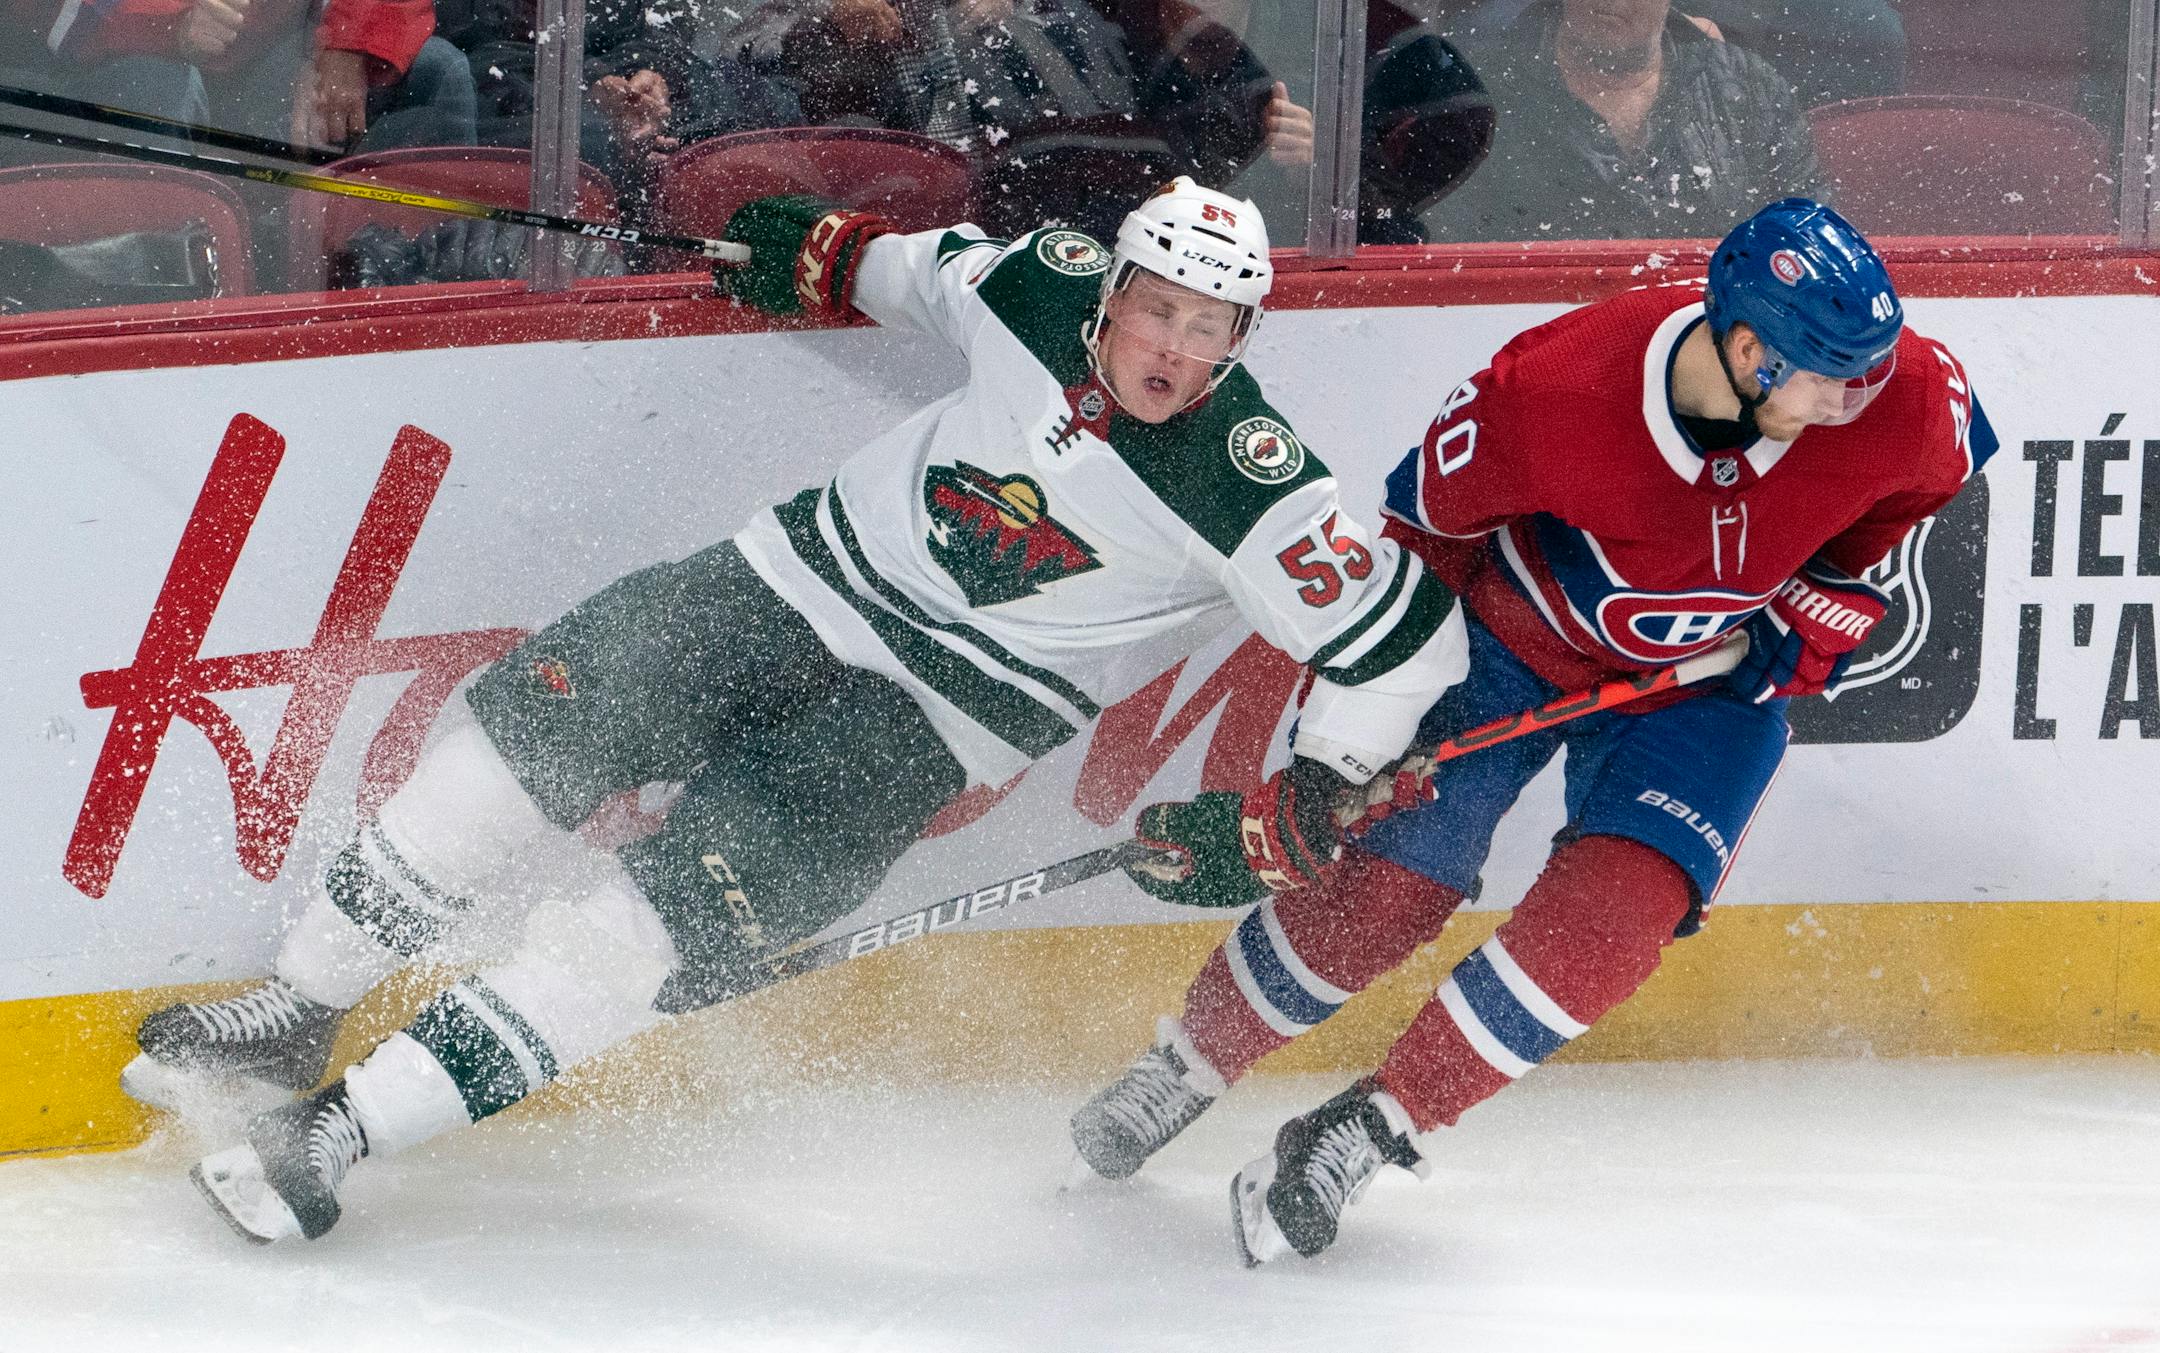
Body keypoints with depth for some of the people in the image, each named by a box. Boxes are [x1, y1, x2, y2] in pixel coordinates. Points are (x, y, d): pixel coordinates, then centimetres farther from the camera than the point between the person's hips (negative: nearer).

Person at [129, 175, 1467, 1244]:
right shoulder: (1048, 283, -8)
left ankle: (347, 1131, -14)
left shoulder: (1247, 489, -21)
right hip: (817, 569, 5)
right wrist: (829, 250, 21)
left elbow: (1406, 636, -18)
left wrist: (1308, 803, -19)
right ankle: (298, 1015, 17)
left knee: (657, 918, -18)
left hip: (924, 721, -5)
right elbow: (946, 270, 17)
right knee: (525, 733, -1)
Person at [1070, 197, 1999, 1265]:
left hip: (1709, 673, 2)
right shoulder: (1551, 392, -35)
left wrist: (1829, 606, -7)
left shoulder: (1908, 396, -29)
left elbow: (1919, 492, -2)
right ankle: (1186, 1064, 25)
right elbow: (1419, 533, -16)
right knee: (1386, 887, -2)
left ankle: (1363, 1134, -7)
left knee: (1618, 907, -19)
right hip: (1516, 632, -1)